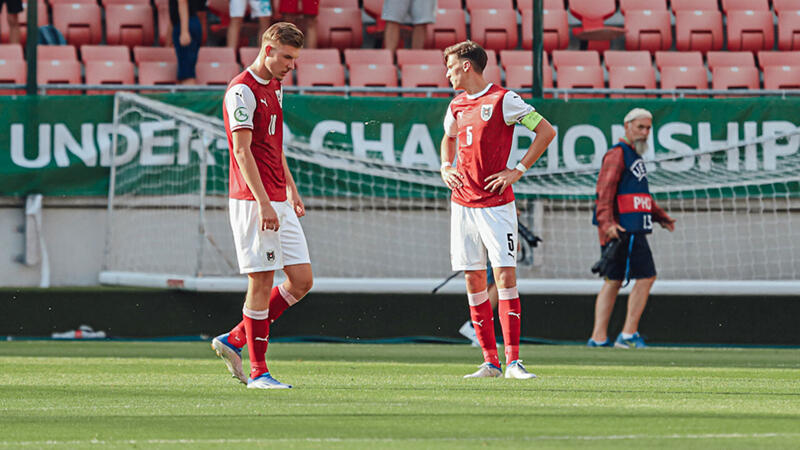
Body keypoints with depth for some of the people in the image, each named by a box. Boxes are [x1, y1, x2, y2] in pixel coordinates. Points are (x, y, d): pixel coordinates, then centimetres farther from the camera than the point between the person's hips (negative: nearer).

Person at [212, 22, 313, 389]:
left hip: (278, 201, 9)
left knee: (302, 279, 5)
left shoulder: (274, 87, 17)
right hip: (252, 200, -9)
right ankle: (257, 371, 0)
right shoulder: (242, 91, -12)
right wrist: (263, 203, -22)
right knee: (262, 282, -7)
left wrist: (291, 189, 23)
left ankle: (234, 341, 15)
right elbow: (242, 151, -17)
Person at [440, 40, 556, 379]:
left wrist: (518, 171, -9)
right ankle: (490, 361, 8)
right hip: (462, 204, 6)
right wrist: (446, 167, 14)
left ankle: (513, 361, -12)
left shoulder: (503, 100, -7)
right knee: (474, 281, 3)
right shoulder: (457, 106, 12)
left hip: (496, 204, -6)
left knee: (505, 277, -12)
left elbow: (546, 131, -7)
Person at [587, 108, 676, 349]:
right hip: (624, 228, -10)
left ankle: (598, 337, 7)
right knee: (646, 276, -10)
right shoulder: (618, 153, -8)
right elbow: (605, 189, -18)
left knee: (614, 280, 8)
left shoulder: (635, 156, 23)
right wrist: (607, 223, -29)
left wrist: (660, 217, 33)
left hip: (631, 230, 10)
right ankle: (629, 334, -10)